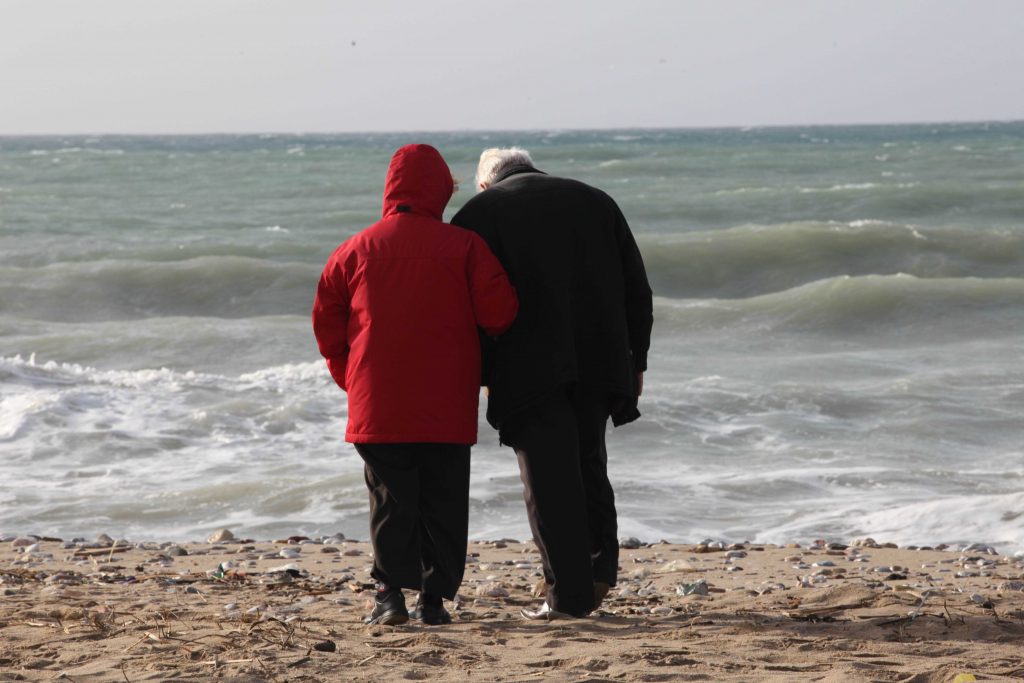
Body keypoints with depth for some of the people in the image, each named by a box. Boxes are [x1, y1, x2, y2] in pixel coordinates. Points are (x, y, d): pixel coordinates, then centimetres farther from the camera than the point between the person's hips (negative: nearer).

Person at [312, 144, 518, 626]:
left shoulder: (357, 248, 2)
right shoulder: (463, 246, -3)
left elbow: (326, 321, 7)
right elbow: (498, 310, -8)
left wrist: (352, 378, 18)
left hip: (377, 405, 1)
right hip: (447, 406, -1)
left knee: (389, 499, 5)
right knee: (443, 501, 7)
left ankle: (390, 591, -4)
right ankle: (435, 596, 5)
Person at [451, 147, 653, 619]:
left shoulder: (478, 213, 4)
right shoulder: (595, 201, 15)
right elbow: (637, 290, 13)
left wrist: (469, 379, 4)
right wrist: (636, 360, 17)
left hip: (530, 369, -4)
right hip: (599, 363, 4)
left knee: (549, 478, 1)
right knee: (589, 464, 21)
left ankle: (568, 593, -1)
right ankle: (601, 566, 10)